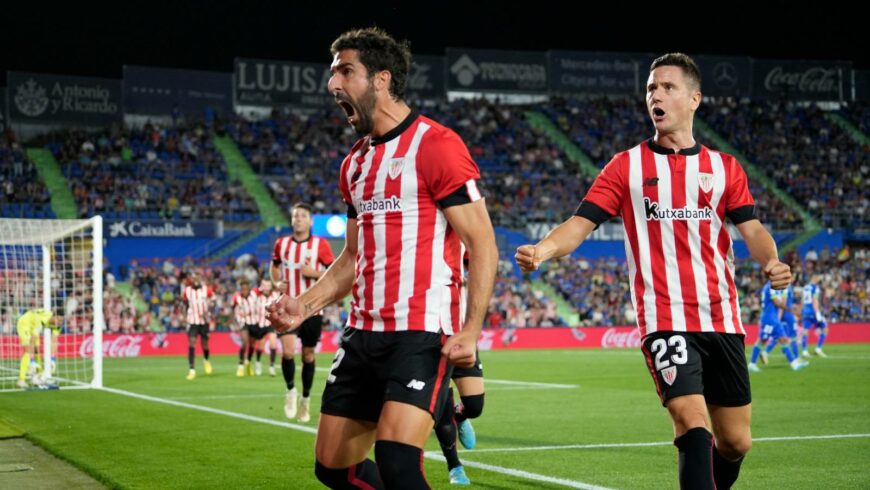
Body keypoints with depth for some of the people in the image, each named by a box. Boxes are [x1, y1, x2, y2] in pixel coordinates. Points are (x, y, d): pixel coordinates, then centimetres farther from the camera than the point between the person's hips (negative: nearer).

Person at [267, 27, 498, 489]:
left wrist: (470, 330, -22)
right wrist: (304, 305, 9)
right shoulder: (354, 162, 16)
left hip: (421, 333, -8)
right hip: (363, 331, 8)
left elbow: (482, 245, -11)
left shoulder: (436, 146, -9)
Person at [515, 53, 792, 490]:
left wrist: (770, 261, -21)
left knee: (735, 442, 7)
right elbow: (580, 223, -3)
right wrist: (542, 250, -24)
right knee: (693, 423, -20)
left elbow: (751, 230, 2)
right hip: (665, 320, -3)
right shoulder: (626, 166, 5)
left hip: (723, 321, 3)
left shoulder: (725, 169, 11)